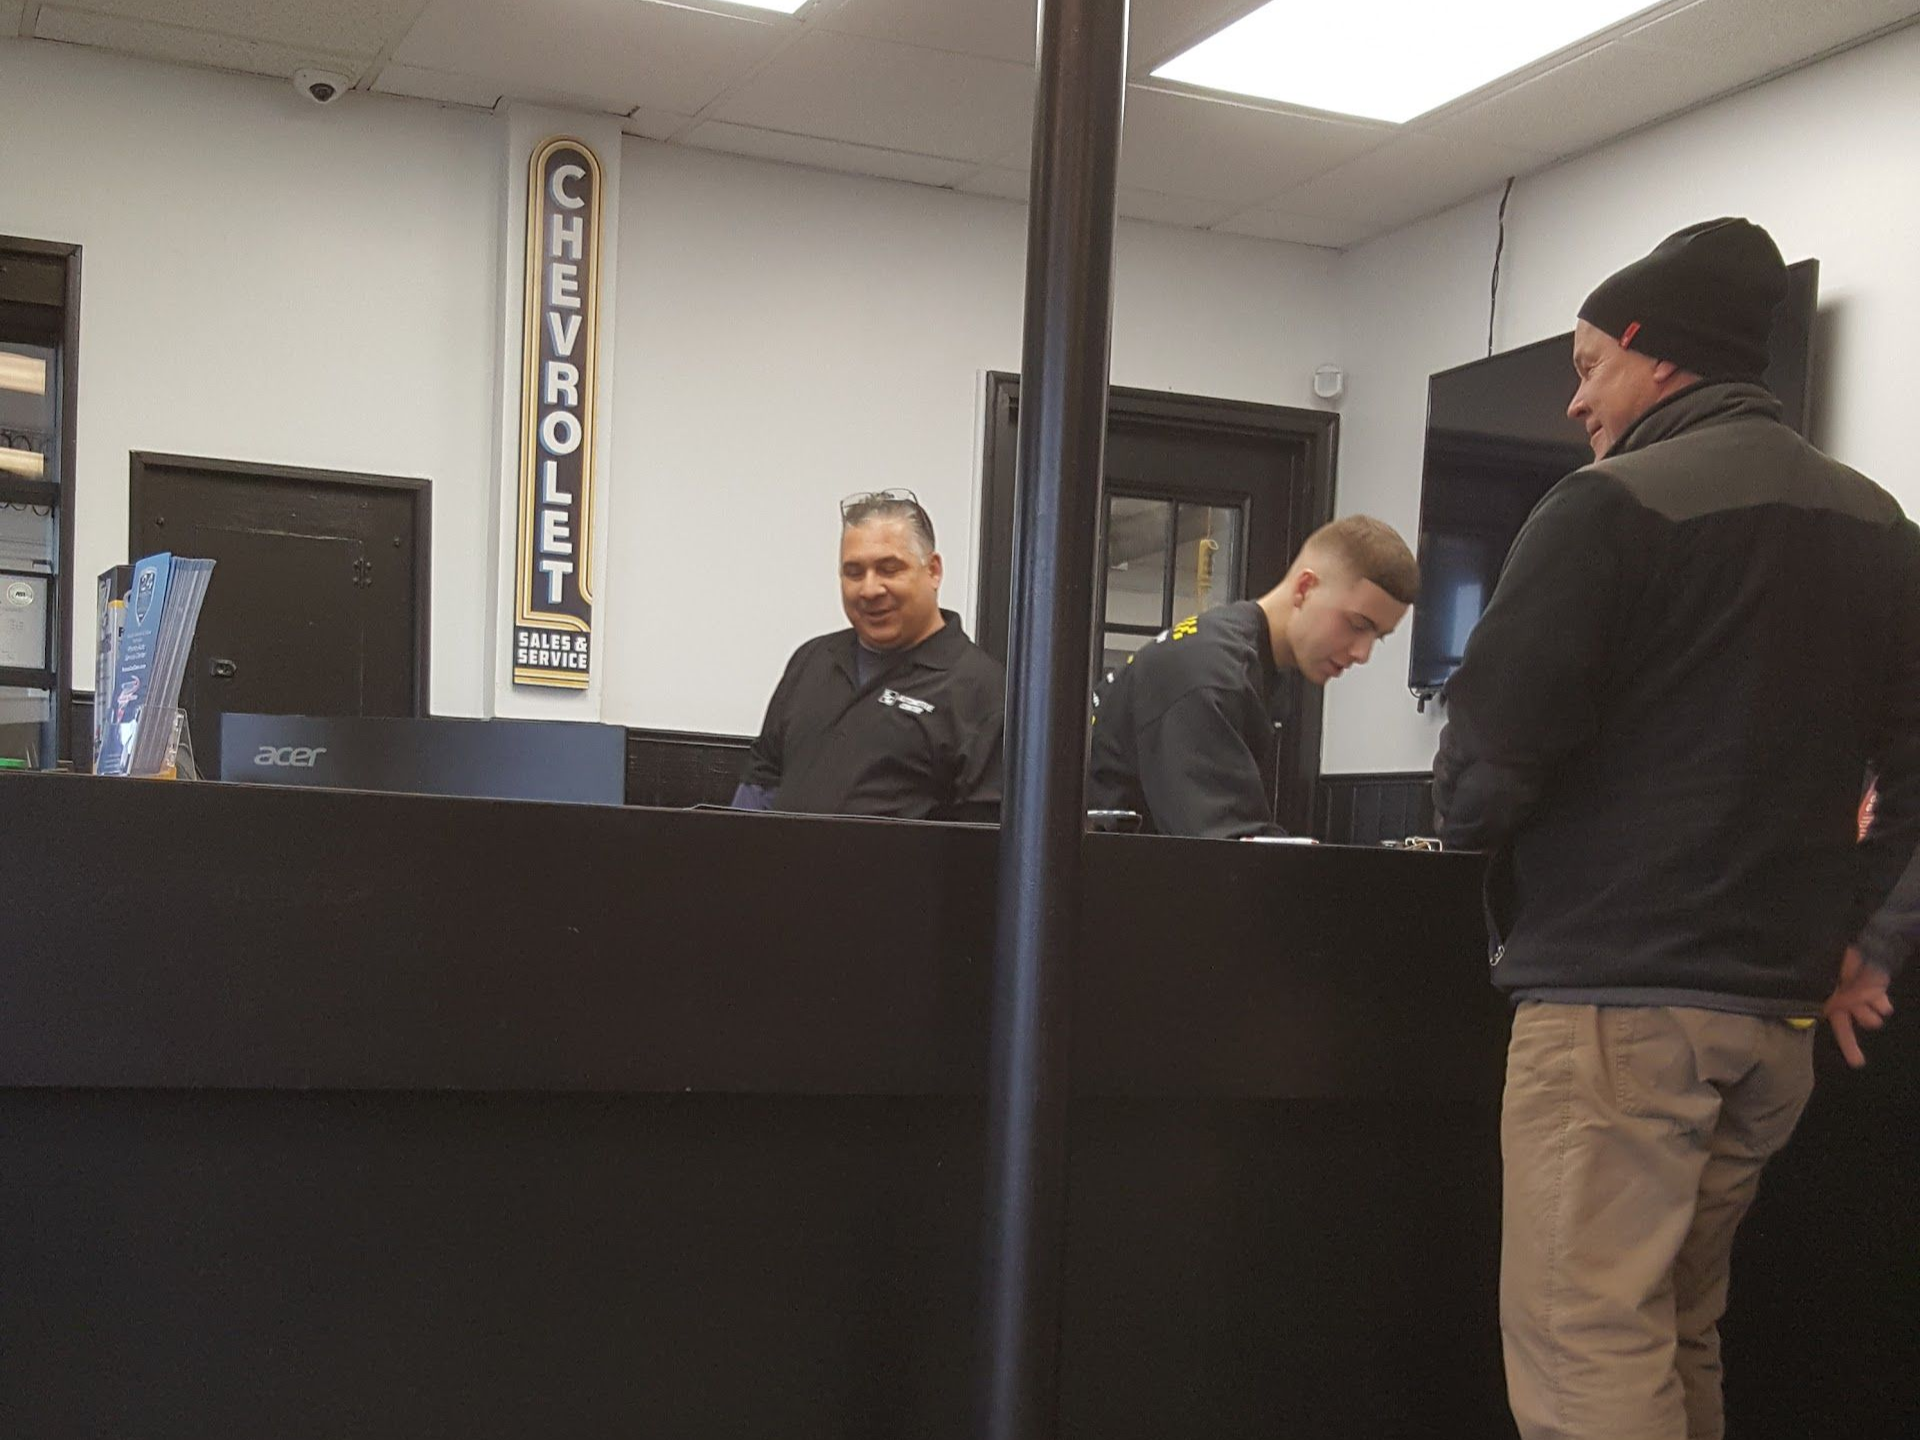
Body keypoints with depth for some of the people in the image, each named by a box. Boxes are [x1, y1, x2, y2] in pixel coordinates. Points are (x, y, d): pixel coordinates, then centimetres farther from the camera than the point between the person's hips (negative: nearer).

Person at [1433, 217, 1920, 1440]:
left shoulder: (1614, 507, -10)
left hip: (1617, 995, -8)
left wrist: (1472, 817, 9)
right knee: (1679, 1338, 18)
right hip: (1779, 1009, 8)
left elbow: (1486, 770, -12)